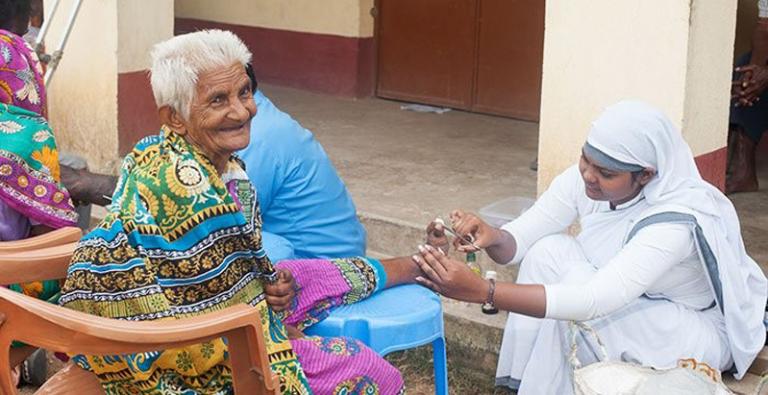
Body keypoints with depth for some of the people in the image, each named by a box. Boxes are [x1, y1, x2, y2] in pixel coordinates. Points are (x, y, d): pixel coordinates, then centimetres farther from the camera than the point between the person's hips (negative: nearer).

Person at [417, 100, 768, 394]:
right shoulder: (583, 179, -17)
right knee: (548, 251, -19)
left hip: (704, 330, -6)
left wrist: (481, 291, -52)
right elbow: (517, 239, -16)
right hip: (633, 306, 6)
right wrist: (491, 237, -41)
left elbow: (593, 301, -45)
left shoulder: (674, 221, -36)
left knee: (579, 307, -31)